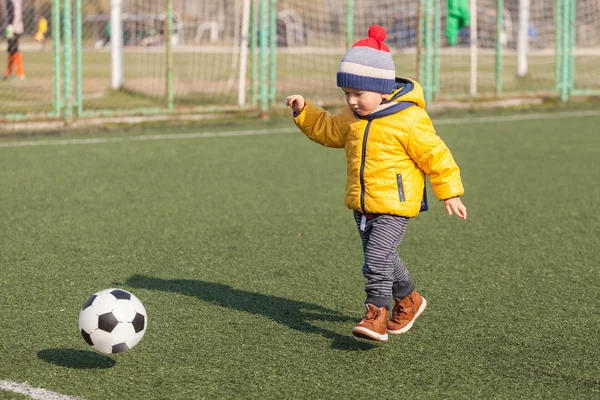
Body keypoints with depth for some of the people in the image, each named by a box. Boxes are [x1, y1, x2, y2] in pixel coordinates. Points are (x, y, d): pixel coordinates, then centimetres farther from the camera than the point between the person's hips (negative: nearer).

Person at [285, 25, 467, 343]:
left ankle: (376, 314, -13)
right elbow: (328, 131, 22)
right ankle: (408, 299, 39)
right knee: (381, 257, 18)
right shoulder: (352, 118, 6)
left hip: (395, 204, -8)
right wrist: (304, 111, 8)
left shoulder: (409, 120, -16)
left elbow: (435, 156, -10)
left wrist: (449, 193, -6)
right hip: (362, 205, 8)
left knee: (377, 258, -18)